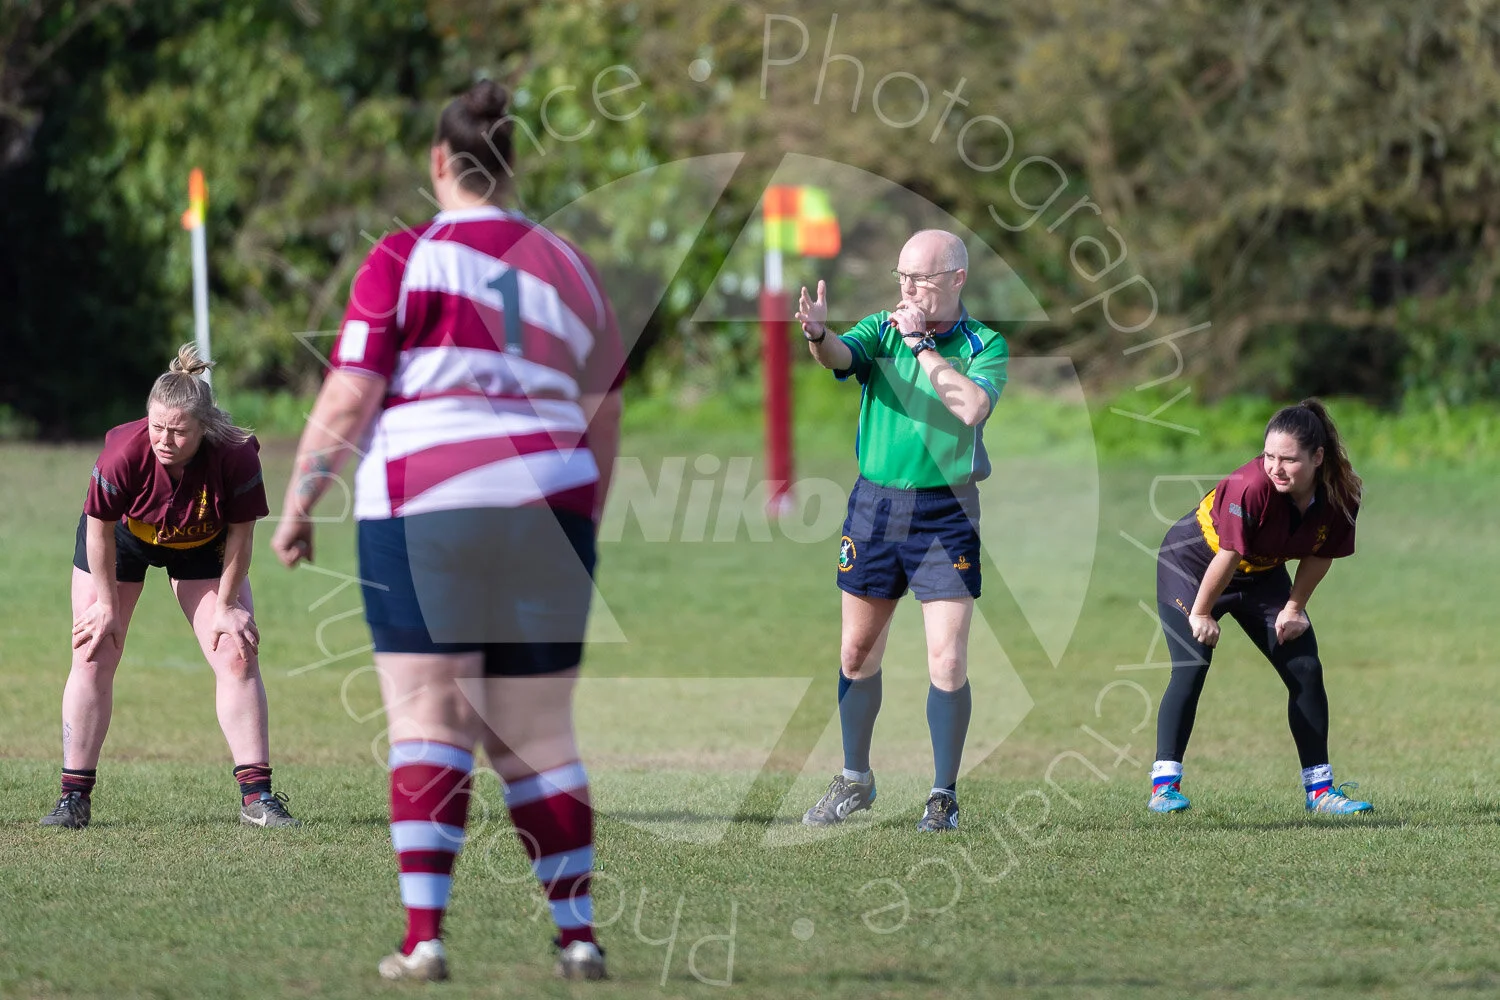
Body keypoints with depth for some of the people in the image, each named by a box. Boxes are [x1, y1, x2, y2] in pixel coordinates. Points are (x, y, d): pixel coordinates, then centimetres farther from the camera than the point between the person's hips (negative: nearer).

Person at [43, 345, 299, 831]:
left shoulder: (237, 457, -35)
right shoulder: (124, 453, -38)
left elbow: (240, 534, -18)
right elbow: (99, 530, -21)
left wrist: (226, 606, -11)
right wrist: (107, 605, -14)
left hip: (202, 547, 1)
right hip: (124, 538, -1)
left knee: (238, 656, -6)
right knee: (93, 657, -6)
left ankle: (256, 795, 0)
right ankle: (75, 797, 3)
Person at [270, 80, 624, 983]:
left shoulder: (407, 260, -2)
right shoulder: (569, 267, 12)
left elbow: (348, 402, -6)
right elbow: (604, 419, 17)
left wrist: (298, 506, 4)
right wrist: (580, 531, 28)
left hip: (423, 517, -4)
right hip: (547, 514, 4)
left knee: (429, 727, -2)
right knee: (539, 740, 11)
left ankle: (424, 937, -9)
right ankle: (579, 935, 11)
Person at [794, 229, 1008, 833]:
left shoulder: (985, 345, -4)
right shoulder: (882, 329, 4)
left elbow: (972, 407, -22)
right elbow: (839, 356, -18)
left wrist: (921, 343, -18)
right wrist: (816, 335, -41)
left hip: (946, 511, -3)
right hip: (875, 503, 3)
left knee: (948, 662, -9)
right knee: (857, 652, 12)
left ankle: (944, 795, 4)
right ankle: (854, 781, 28)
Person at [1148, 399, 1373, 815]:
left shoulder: (1340, 497, -21)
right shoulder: (1251, 488, -38)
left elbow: (1319, 555, -5)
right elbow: (1228, 556, -28)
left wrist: (1294, 608, -4)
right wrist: (1201, 614, -19)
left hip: (1262, 575, 5)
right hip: (1192, 564, -5)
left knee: (1305, 669, -1)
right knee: (1190, 669, -18)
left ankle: (1320, 788, 8)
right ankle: (1164, 784, -14)